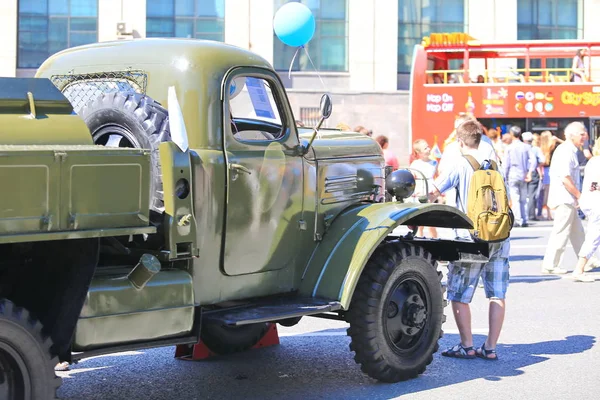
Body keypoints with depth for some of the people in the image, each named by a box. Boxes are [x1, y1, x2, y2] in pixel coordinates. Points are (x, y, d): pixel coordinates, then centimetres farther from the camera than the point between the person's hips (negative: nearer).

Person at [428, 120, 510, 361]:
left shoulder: (460, 165, -5)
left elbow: (432, 193, -5)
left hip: (472, 238, -5)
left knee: (459, 295, 7)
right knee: (497, 295, 8)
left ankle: (467, 346, 9)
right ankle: (491, 347, 10)